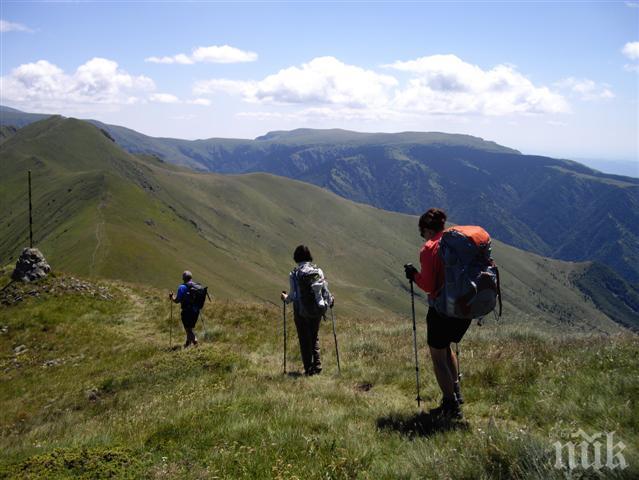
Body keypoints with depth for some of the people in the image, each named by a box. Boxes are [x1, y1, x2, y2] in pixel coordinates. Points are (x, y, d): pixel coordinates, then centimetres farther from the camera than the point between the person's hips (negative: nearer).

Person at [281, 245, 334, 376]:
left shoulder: (294, 274, -11)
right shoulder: (318, 270, -2)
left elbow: (294, 295, -10)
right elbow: (325, 290, -1)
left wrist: (286, 298, 12)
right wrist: (330, 300, 18)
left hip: (302, 312, -3)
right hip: (317, 310, 3)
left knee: (305, 340, 8)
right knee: (314, 337, 19)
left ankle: (309, 368, 9)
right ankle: (317, 364, 8)